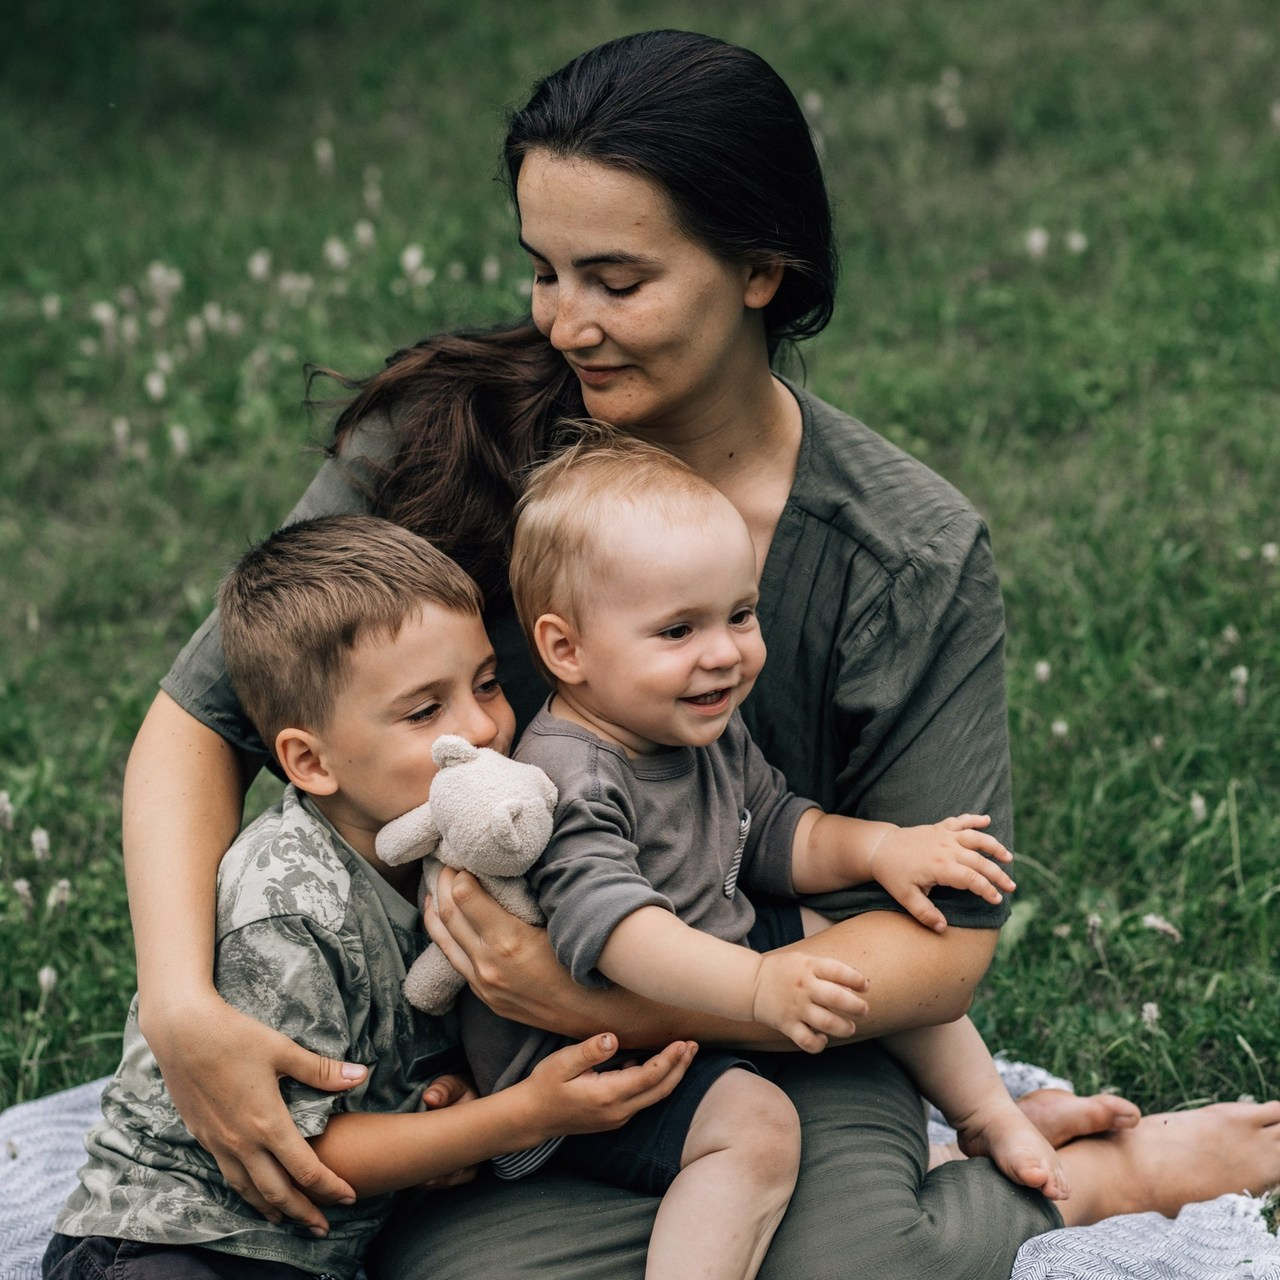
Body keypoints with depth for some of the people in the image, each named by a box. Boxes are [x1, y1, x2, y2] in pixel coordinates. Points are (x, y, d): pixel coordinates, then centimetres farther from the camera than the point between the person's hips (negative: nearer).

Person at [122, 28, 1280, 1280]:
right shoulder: (446, 441, -9)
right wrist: (182, 1008, -22)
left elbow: (939, 944, -9)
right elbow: (199, 721, -4)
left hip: (780, 1045, -2)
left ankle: (1072, 1176, 5)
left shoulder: (915, 559, -10)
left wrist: (608, 1008, -23)